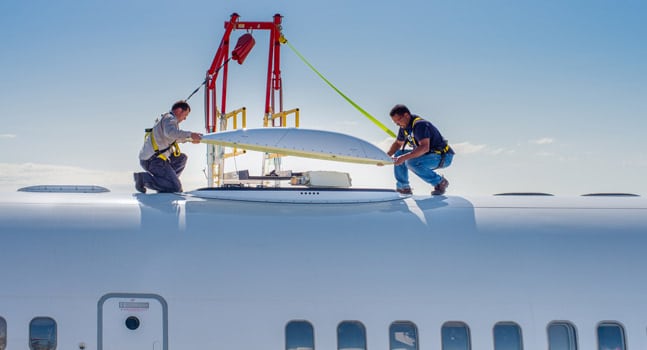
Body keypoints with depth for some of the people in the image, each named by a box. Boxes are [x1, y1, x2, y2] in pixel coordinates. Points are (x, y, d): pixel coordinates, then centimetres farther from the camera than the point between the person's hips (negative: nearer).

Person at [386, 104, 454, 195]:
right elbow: (398, 144, 20)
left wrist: (404, 157, -39)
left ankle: (440, 182, -14)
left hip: (443, 157, -9)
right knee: (398, 155, 3)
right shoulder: (404, 127, 4)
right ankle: (403, 187, 8)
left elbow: (425, 148, -36)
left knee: (411, 162, -30)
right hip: (428, 155, 10)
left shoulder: (419, 124, -25)